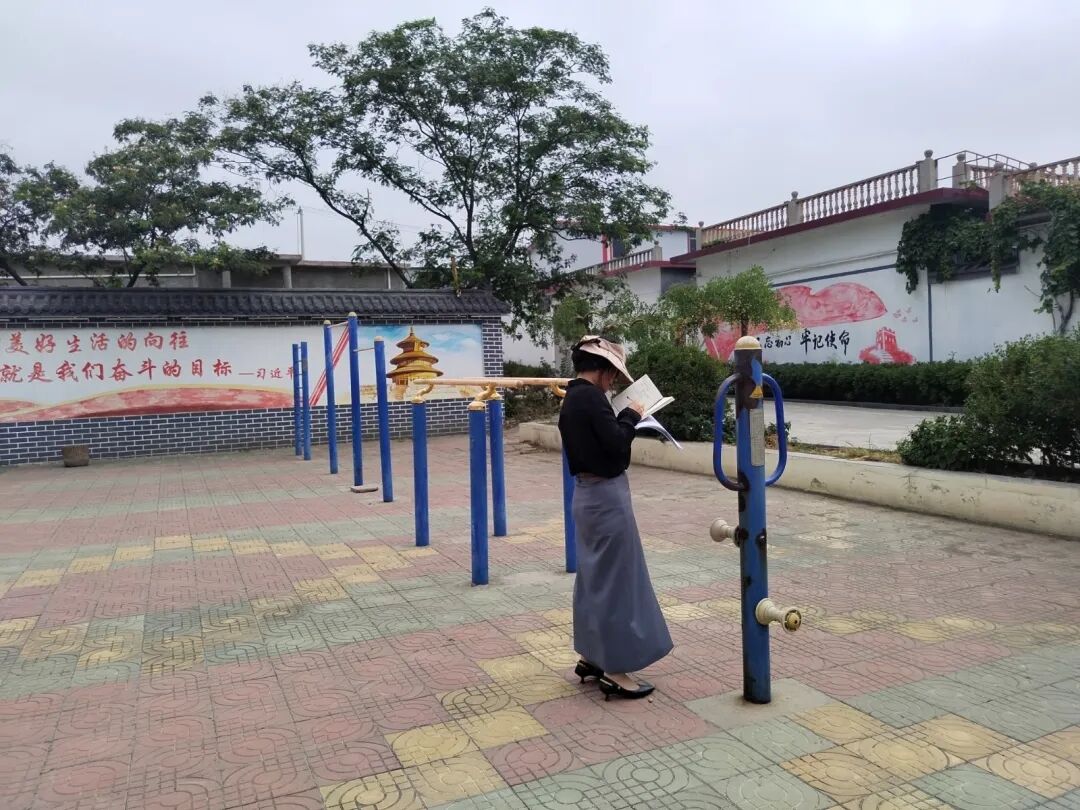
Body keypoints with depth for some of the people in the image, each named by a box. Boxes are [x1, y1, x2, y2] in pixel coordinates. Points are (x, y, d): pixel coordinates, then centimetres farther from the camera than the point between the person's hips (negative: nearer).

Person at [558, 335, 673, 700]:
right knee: (615, 579, -2)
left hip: (587, 492, 10)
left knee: (594, 576, 17)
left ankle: (592, 656, 28)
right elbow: (616, 443, -21)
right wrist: (631, 415, -6)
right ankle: (615, 669, 6)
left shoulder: (572, 398, 12)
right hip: (606, 494, -10)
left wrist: (623, 419, 8)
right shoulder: (590, 396, -18)